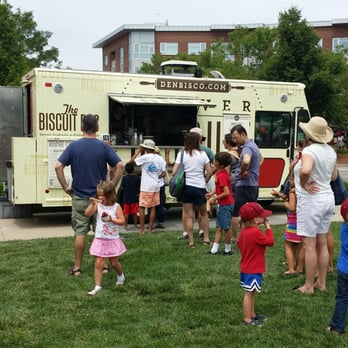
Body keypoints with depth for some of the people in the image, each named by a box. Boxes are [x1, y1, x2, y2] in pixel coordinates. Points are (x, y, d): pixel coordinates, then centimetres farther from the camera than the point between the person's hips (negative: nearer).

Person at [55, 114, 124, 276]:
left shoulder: (73, 146, -3)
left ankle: (77, 268, 13)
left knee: (80, 233, 7)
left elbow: (58, 167, -9)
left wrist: (66, 187, -1)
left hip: (79, 197, 0)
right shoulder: (104, 147, -4)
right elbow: (119, 166, -12)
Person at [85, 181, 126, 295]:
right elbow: (87, 214, -15)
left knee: (114, 263, 13)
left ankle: (121, 276, 43)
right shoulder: (98, 205, -3)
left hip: (113, 240, -1)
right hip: (100, 239, 1)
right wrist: (92, 204, -25)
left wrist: (111, 219, -24)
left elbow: (122, 221, -11)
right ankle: (97, 286, 4)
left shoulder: (116, 206, -8)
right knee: (98, 263, -3)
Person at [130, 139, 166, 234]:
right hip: (156, 187, 5)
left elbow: (131, 161, -8)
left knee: (141, 207, 2)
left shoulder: (145, 157, -11)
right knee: (153, 208, 11)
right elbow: (164, 173, 3)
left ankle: (142, 229, 1)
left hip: (146, 187, -5)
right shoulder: (159, 158, 4)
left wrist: (138, 151, -1)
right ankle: (150, 228, 15)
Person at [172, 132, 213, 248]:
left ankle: (191, 241, 8)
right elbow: (209, 172, -3)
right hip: (200, 187, 0)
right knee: (203, 213, 19)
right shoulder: (202, 154, -2)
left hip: (186, 187, 0)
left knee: (188, 215, 6)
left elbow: (174, 172, -7)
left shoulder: (181, 154, -3)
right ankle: (206, 238, 21)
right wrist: (204, 181, 12)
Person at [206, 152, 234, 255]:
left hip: (226, 205, -10)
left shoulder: (221, 175, -22)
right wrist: (211, 193, 0)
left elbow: (226, 192, -26)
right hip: (223, 205, 10)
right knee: (218, 227, 11)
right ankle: (214, 249, 15)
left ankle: (227, 250, 16)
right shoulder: (219, 172, 7)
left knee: (225, 228, 2)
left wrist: (215, 198, -16)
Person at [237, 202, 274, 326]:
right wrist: (268, 227, -12)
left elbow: (239, 244, 17)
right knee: (249, 293, -3)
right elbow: (270, 242, -20)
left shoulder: (244, 232, 5)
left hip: (246, 268, 10)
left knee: (251, 293, 19)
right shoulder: (256, 233, -25)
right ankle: (247, 319, 4)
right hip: (253, 270, -10)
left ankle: (252, 314, 30)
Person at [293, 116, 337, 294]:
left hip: (311, 201, -9)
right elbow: (334, 176, 20)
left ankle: (308, 286, 8)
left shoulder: (309, 151, -19)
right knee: (322, 243, 15)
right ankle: (321, 282, 25)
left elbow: (305, 170, -39)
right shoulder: (330, 151, 7)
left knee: (309, 245, 0)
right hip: (327, 198, 9)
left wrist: (303, 184, -22)